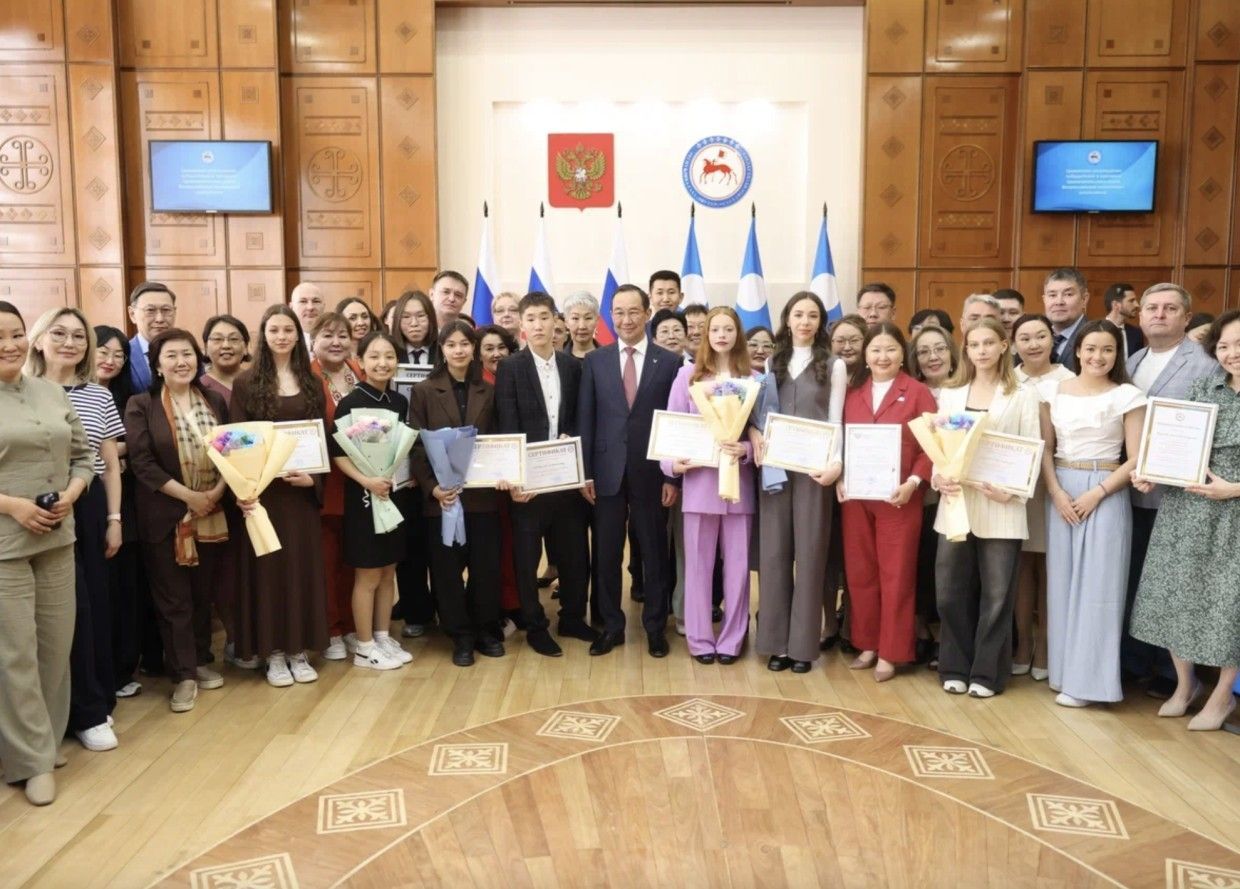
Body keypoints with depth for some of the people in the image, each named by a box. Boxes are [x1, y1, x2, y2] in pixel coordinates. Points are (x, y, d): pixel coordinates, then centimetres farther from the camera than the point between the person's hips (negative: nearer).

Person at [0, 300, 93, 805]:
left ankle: (43, 742, 27)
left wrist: (70, 495, -5)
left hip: (57, 538, 5)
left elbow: (83, 456, 13)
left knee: (56, 645, 10)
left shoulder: (53, 394, 9)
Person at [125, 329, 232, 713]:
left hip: (213, 514, 4)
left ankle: (199, 661, 27)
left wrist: (217, 491, -10)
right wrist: (189, 496, -16)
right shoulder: (141, 405, -4)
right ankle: (183, 675, 10)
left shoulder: (215, 400, 8)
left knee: (204, 593, 13)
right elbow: (142, 463, -11)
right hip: (166, 516, -3)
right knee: (174, 598, 2)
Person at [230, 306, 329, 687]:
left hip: (303, 486, 3)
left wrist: (314, 475, -10)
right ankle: (274, 653, 14)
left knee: (303, 564, 7)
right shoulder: (246, 383, -1)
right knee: (269, 566, 3)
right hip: (263, 488, -3)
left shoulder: (311, 383, 9)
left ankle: (300, 650, 18)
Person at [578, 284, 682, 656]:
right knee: (606, 555, 8)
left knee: (654, 554, 8)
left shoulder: (669, 361, 1)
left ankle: (655, 628, 23)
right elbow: (584, 420, 4)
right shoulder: (594, 360, 5)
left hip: (651, 472, -1)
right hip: (607, 472, 1)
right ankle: (611, 626, 23)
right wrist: (585, 473, -2)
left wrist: (673, 476, -5)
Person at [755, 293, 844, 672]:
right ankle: (776, 641, 12)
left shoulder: (834, 366, 5)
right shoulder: (772, 363, 13)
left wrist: (835, 462, -15)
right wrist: (754, 434, -10)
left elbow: (835, 420, 0)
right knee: (773, 552, 3)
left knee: (809, 553, 2)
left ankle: (803, 643, 11)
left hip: (812, 468, -2)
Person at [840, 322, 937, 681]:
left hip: (897, 497, -4)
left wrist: (913, 482, -17)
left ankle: (890, 652, 14)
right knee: (860, 571, 9)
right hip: (855, 495, 4)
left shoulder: (917, 392, -2)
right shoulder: (853, 392, 10)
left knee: (895, 574, 4)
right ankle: (867, 644, 23)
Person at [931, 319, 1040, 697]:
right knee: (951, 591, 5)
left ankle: (987, 672, 14)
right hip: (955, 503, 3)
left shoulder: (1022, 397, 3)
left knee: (996, 595, 3)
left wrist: (1011, 491, -17)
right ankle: (955, 667, 18)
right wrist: (938, 478, -10)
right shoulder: (949, 394, 12)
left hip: (1000, 507, -2)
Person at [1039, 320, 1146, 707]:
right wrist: (1056, 491, -7)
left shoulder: (1127, 396, -3)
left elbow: (1135, 458, -5)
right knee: (1062, 580, 7)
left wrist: (1096, 493, -14)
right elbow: (1045, 448, 6)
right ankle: (1065, 669, 18)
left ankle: (1087, 679, 8)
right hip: (1060, 491, 3)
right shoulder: (1054, 390, 5)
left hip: (1106, 494, -3)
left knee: (1097, 583, 0)